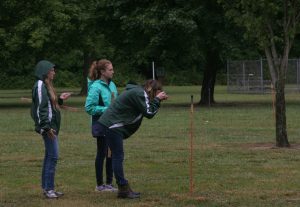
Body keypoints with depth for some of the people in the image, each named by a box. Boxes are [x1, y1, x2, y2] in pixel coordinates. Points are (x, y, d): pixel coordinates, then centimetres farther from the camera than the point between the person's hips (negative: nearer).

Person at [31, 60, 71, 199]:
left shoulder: (46, 85, 17)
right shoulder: (40, 86, -13)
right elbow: (40, 108, -19)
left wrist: (60, 99, 17)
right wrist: (46, 127, -22)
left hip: (52, 126, 10)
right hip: (48, 126, -10)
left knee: (49, 156, 12)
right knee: (53, 156, -10)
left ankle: (46, 187, 18)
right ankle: (49, 188, -8)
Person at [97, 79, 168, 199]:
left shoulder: (138, 92, 19)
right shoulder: (139, 94, -11)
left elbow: (147, 111, 19)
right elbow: (149, 113, -13)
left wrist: (157, 100, 10)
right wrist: (157, 99, -3)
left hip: (109, 125, 10)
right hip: (112, 126, -10)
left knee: (118, 156, 12)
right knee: (118, 156, -8)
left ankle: (123, 189, 16)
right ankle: (123, 189, -7)